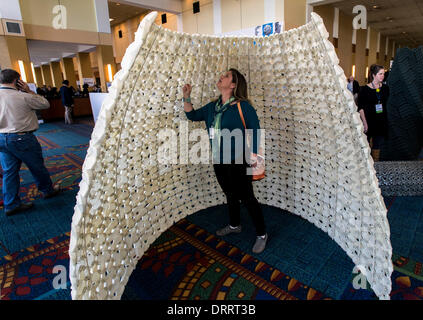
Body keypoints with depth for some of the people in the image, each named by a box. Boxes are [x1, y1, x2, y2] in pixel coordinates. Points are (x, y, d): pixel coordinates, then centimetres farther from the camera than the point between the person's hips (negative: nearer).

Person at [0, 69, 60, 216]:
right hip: (21, 138, -6)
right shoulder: (23, 96, -15)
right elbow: (45, 104, -3)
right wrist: (29, 91, -1)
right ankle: (48, 190, 32)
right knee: (37, 167, 12)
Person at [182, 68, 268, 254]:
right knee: (230, 195, 22)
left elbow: (255, 130, -12)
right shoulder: (212, 107, 8)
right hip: (219, 161, 7)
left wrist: (254, 157, -16)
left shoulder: (242, 106, -12)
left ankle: (261, 235, 19)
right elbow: (192, 115, 16)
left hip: (237, 161, -7)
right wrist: (187, 98, 3)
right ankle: (234, 225, 44)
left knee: (247, 198, 1)